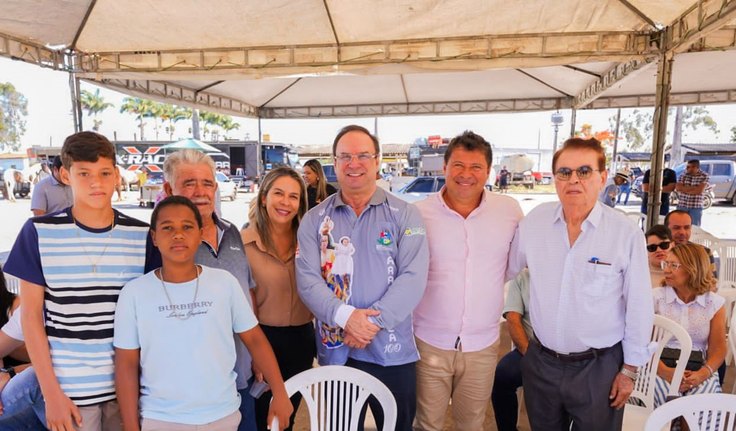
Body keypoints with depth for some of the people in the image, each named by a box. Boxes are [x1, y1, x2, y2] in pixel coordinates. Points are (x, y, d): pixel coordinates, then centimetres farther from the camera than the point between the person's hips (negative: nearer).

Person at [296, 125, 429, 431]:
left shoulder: (405, 215, -3)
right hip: (335, 351, 1)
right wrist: (345, 316, -21)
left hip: (393, 352, -1)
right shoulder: (315, 219, 2)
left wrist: (374, 320, -20)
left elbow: (413, 277, -11)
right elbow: (307, 279, -6)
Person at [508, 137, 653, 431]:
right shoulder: (533, 222, -6)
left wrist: (630, 369, -1)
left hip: (599, 367, -2)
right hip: (541, 363, 3)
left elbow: (638, 308, -6)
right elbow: (503, 271, 7)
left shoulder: (627, 234, -14)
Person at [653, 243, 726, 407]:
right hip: (662, 367, -1)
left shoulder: (715, 303, 9)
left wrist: (702, 374, -16)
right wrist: (665, 371, -19)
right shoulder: (655, 297, 3)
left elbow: (718, 346, 3)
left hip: (699, 370, 2)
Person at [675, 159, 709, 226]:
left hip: (696, 207, -2)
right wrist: (694, 188, -10)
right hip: (681, 205, 2)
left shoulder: (704, 176, -3)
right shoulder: (683, 175, 6)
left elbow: (699, 191, -15)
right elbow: (678, 188, -7)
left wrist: (684, 189, -7)